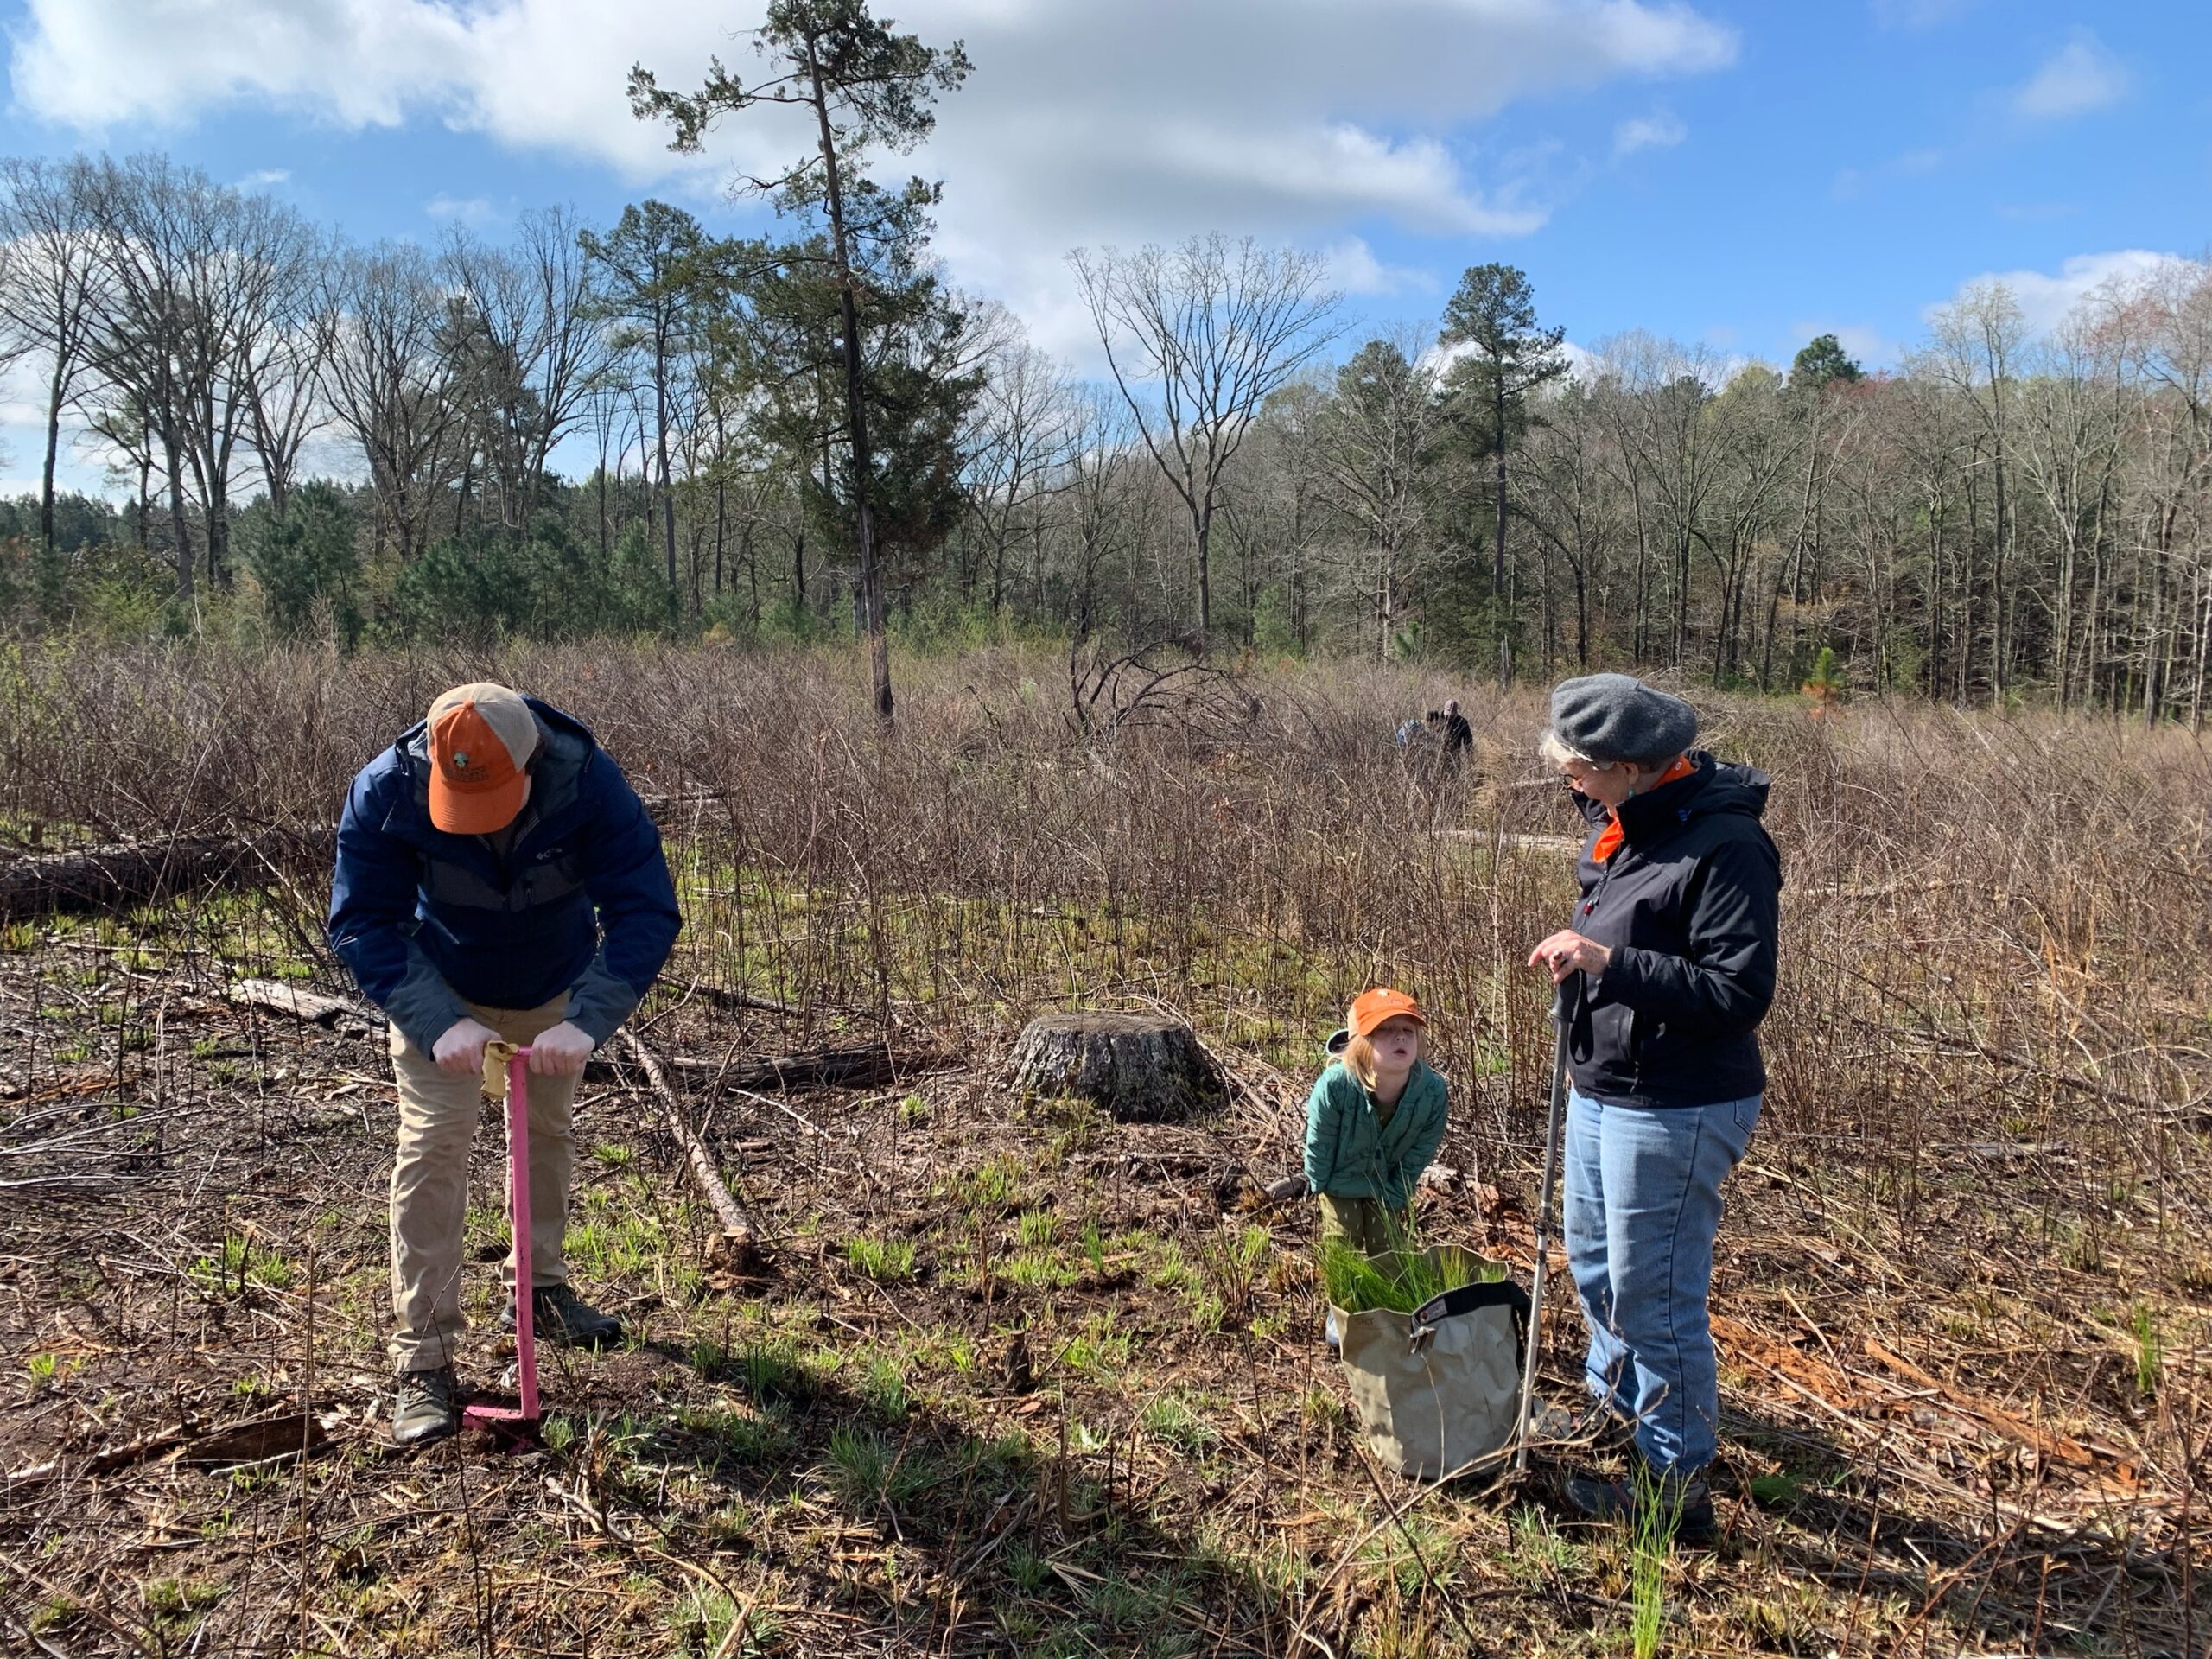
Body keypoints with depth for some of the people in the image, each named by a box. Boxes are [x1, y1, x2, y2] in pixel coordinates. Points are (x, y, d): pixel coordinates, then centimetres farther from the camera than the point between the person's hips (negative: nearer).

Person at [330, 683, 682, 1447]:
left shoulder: (588, 781, -34)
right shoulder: (385, 791, -32)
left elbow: (647, 909, -32)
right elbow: (361, 924, -26)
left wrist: (586, 1022, -42)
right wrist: (439, 1024, -38)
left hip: (555, 988, 2)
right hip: (439, 989, -1)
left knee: (547, 1128, 14)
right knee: (433, 1141, -11)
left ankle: (541, 1286, 36)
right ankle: (422, 1356, -5)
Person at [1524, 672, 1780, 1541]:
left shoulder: (1723, 845, -23)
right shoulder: (1625, 827, 6)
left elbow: (1740, 994, -27)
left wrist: (1609, 963, -30)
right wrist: (1578, 959, 5)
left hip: (1673, 1110, -10)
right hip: (1602, 1088, 10)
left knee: (1654, 1294, 2)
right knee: (1594, 1261, 26)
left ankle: (1678, 1486, 21)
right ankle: (1617, 1397, 50)